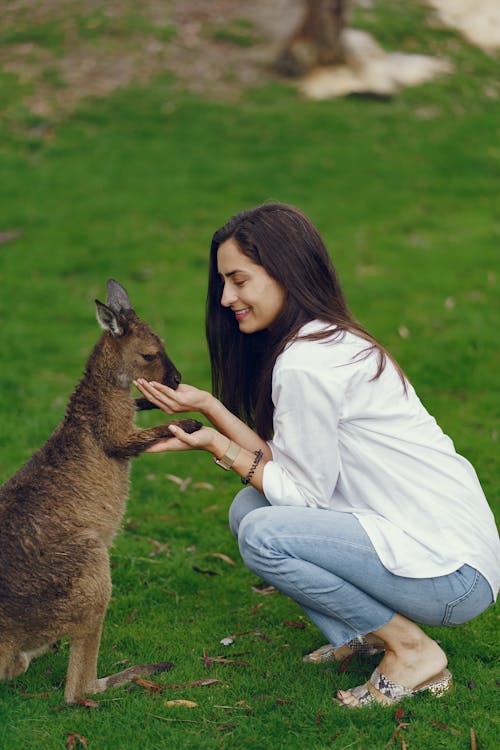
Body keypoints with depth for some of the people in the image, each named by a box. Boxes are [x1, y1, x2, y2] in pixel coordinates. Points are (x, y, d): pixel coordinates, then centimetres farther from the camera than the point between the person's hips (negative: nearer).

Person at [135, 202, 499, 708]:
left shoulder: (304, 363, -20)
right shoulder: (334, 340, 9)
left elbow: (304, 492, -14)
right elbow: (287, 466, 6)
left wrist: (219, 448, -6)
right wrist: (207, 405, 3)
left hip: (452, 573, -10)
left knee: (262, 532, -21)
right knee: (249, 506, 5)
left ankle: (412, 651, -4)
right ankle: (360, 635, 11)